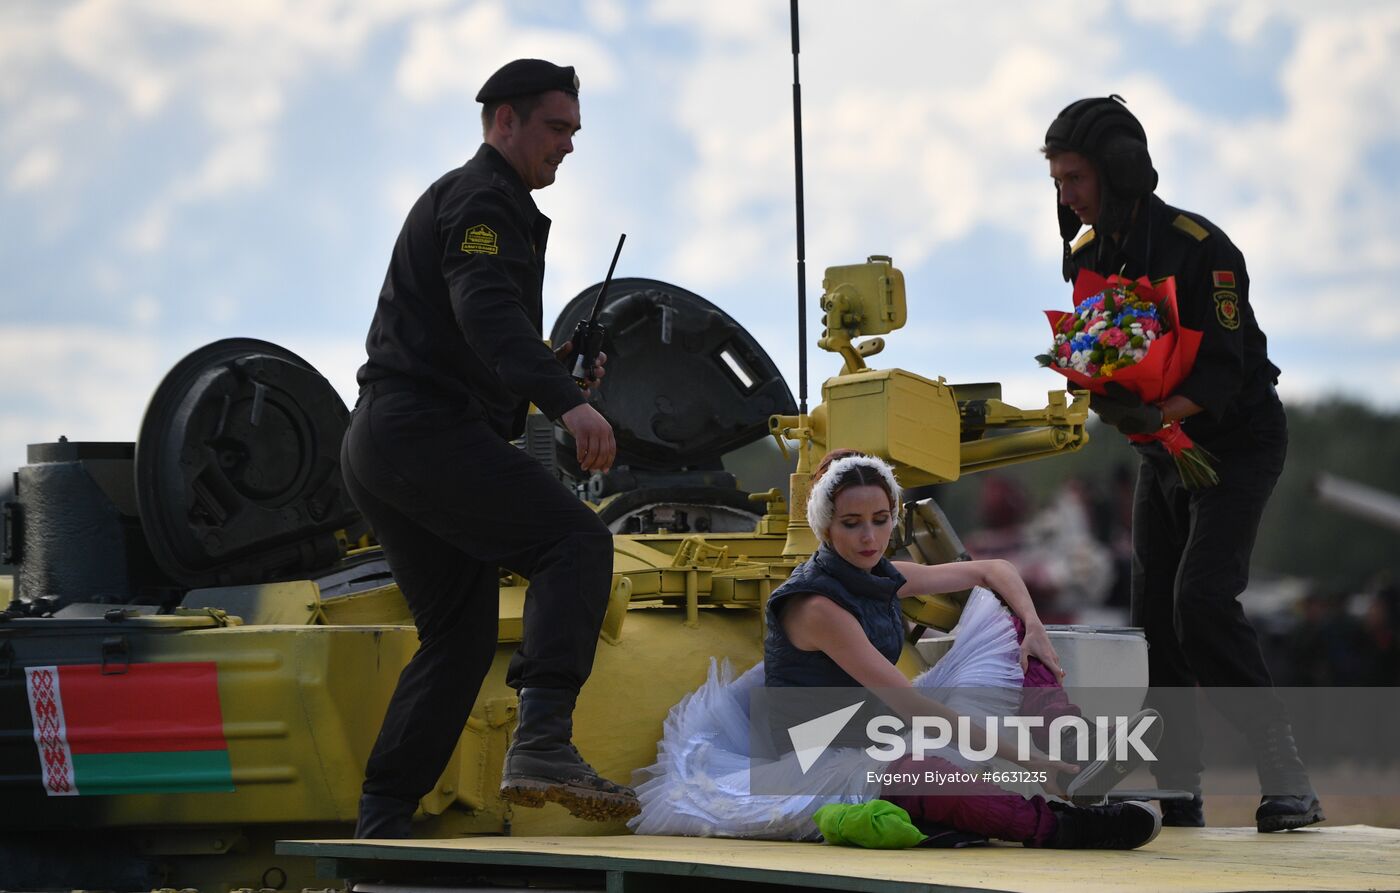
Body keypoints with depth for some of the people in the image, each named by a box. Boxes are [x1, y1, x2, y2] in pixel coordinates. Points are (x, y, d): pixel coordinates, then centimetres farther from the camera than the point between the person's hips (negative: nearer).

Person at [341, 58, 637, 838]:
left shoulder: (458, 201, 29)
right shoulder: (481, 199, -5)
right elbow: (489, 313, -24)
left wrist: (554, 365, 18)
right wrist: (565, 400, -38)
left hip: (383, 449, 11)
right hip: (427, 431, -11)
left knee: (460, 639, 14)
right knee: (575, 541, -23)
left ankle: (382, 824, 11)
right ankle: (542, 743, -39)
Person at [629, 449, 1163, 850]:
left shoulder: (884, 578, 4)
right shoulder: (815, 605, -21)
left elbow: (993, 570, 18)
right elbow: (905, 703, -28)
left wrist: (1033, 627, -3)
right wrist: (1017, 755, -31)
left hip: (875, 737, 10)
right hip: (813, 758, -9)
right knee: (908, 770, -47)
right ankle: (1057, 827, -48)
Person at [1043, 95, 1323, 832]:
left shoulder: (1200, 248, -22)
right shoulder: (1088, 254, 2)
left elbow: (1223, 370, -24)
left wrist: (1156, 414, -40)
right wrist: (1101, 394, -15)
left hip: (1235, 442, -8)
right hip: (1161, 445, 8)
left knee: (1203, 600, -20)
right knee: (1154, 612, 3)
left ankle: (1288, 787, -18)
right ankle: (1175, 792, 9)